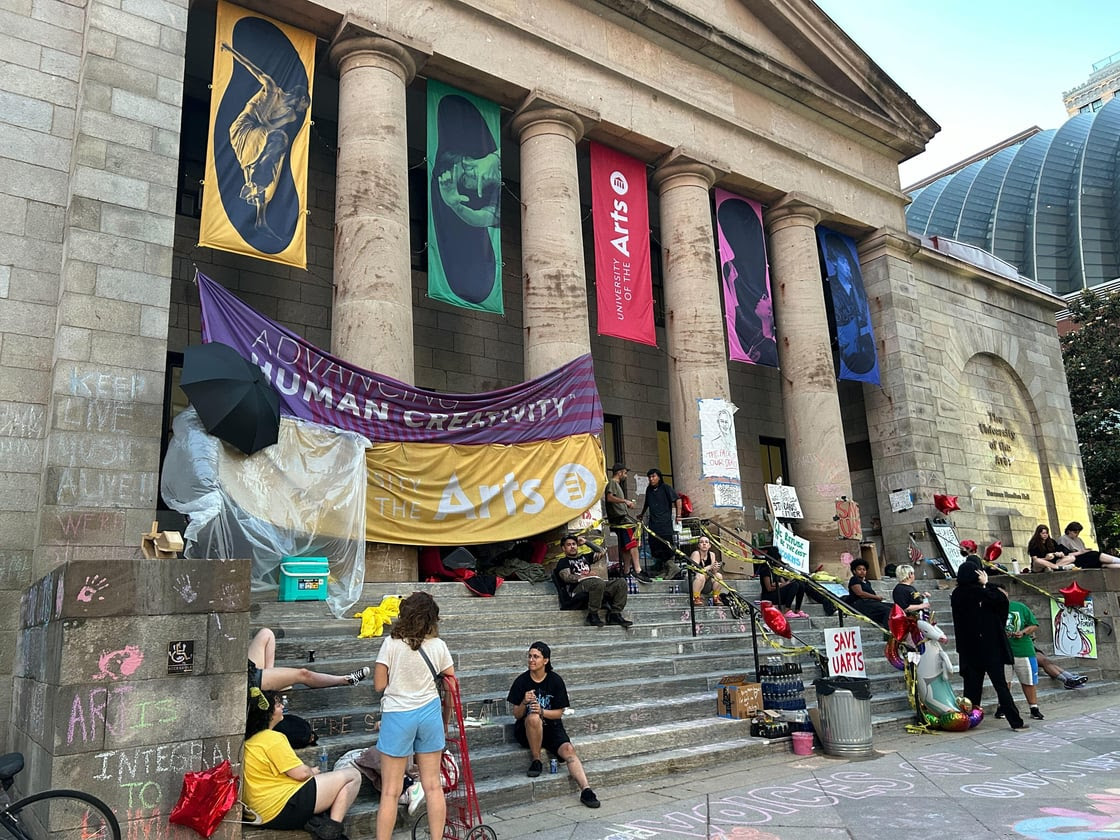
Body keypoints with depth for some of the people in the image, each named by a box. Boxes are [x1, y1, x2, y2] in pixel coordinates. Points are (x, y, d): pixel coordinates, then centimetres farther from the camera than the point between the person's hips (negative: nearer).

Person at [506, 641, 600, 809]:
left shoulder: (555, 681, -3)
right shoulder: (521, 681, -5)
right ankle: (536, 761, -18)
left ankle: (585, 790, -33)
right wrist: (524, 703, -24)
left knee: (568, 749, -27)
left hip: (551, 726, 1)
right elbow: (517, 715, -2)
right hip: (526, 730, -1)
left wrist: (542, 711, -21)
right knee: (533, 718, -36)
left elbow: (559, 713, -1)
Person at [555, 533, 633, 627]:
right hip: (579, 586, -6)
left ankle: (614, 614, -20)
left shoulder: (584, 557, 35)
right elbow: (566, 577, -1)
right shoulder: (563, 561, 17)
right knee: (598, 583, -39)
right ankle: (592, 615, -25)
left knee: (621, 582, -16)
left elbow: (601, 552, 35)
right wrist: (584, 576, -12)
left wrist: (586, 542, 32)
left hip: (599, 584, 6)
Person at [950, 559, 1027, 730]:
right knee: (1000, 684, 3)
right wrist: (986, 584, -2)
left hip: (968, 647, 4)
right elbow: (1002, 600, -6)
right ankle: (1016, 721, 8)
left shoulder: (956, 594, 0)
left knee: (972, 685, 10)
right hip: (990, 645, -4)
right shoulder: (981, 592, -16)